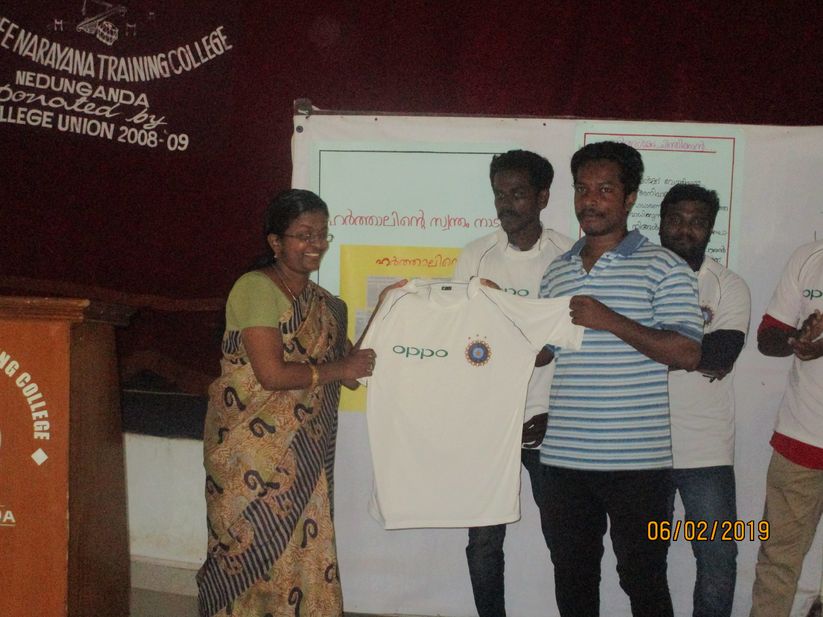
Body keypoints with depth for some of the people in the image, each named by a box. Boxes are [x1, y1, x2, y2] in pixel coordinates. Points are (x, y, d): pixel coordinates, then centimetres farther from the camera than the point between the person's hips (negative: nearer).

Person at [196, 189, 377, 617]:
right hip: (251, 448, -7)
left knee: (302, 550, 11)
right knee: (250, 550, 4)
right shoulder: (256, 288, -14)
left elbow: (342, 360, 10)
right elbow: (271, 373, -21)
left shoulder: (321, 302, 11)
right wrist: (341, 368, -12)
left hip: (302, 455, 7)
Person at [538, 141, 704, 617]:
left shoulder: (664, 268, -4)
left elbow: (687, 354, -13)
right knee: (573, 577, 15)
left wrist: (609, 320, -18)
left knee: (643, 578, 7)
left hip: (637, 458, -5)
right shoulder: (557, 272, 13)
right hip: (565, 455, 5)